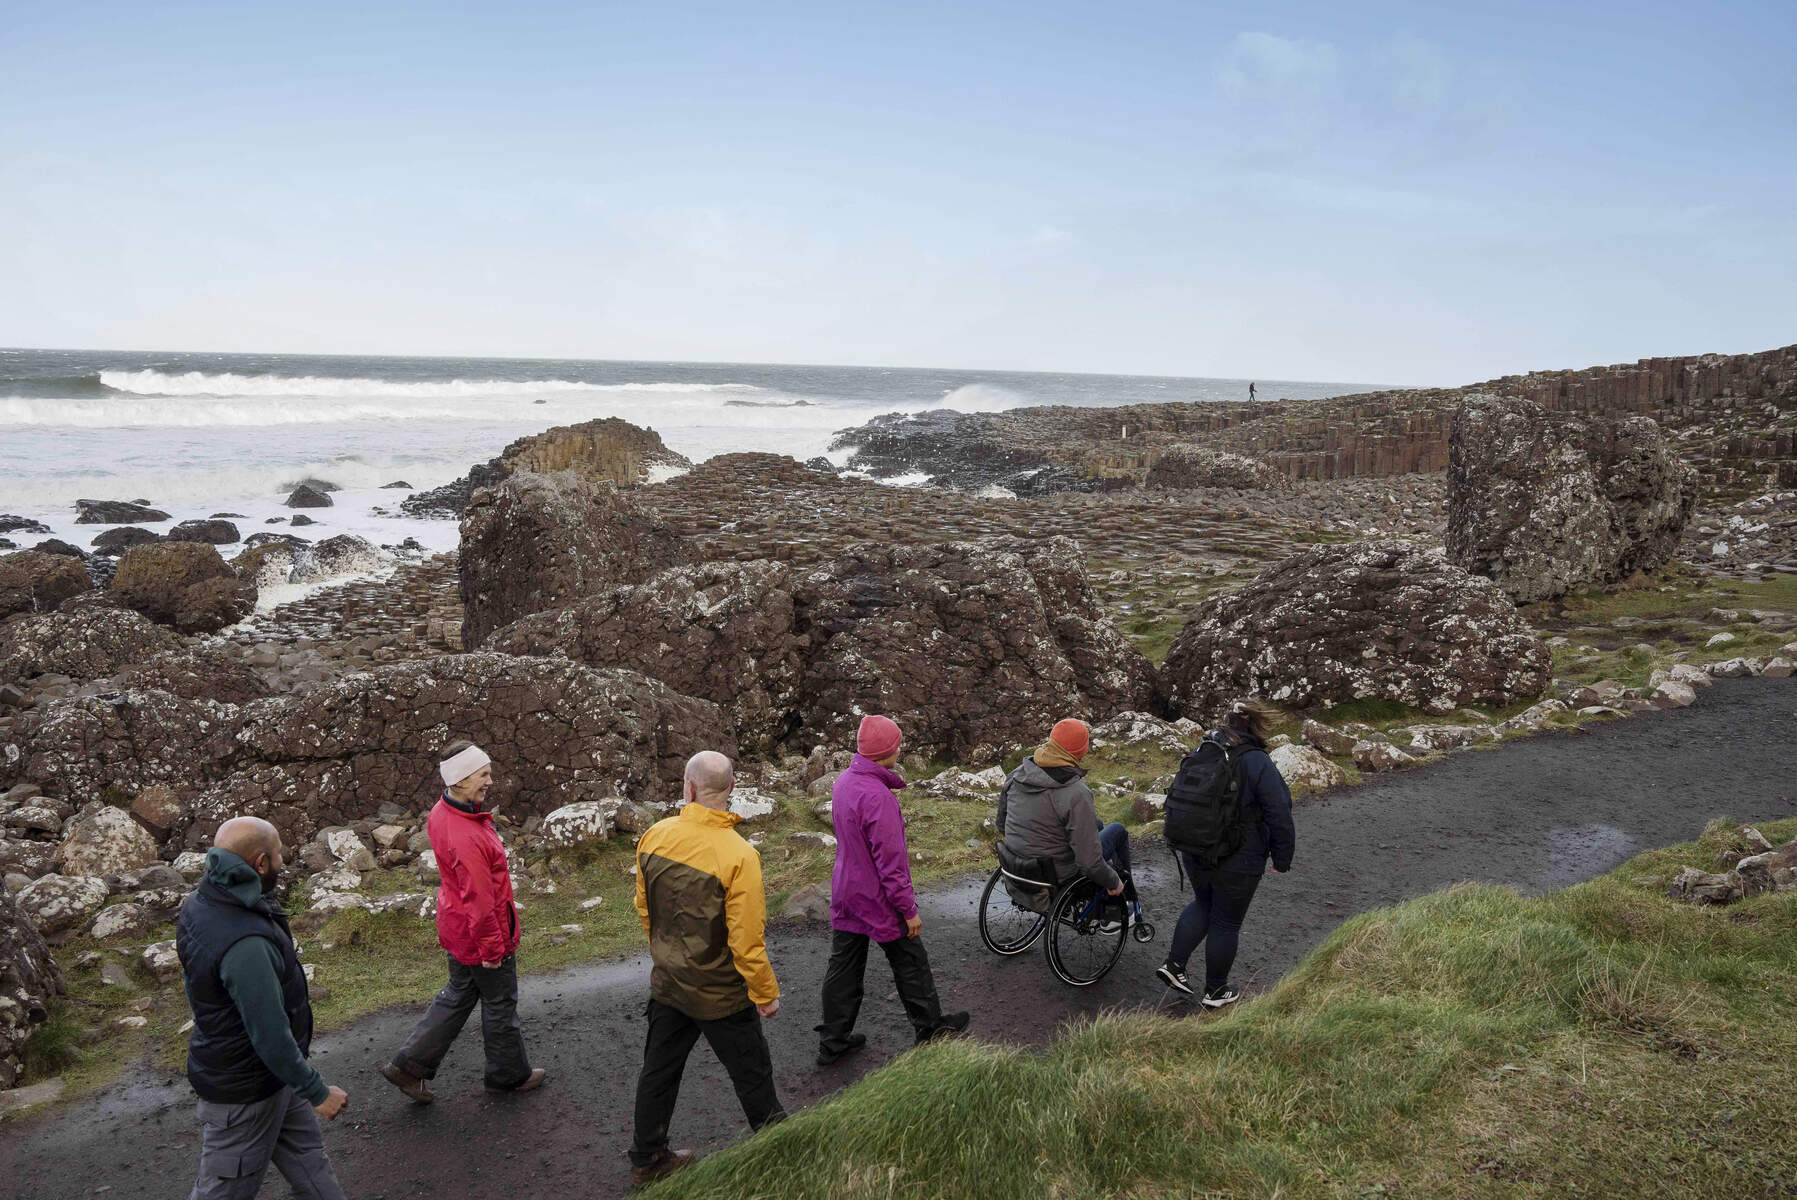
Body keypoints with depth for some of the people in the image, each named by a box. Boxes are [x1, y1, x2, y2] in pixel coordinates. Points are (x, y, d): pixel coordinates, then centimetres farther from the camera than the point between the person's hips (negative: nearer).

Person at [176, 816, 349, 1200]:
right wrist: (318, 1092, -17)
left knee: (306, 1153, 21)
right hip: (243, 1090, -8)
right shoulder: (246, 946, -37)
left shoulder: (200, 903, -7)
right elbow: (271, 1038, -30)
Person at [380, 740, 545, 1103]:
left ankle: (409, 1064, 27)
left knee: (458, 995, 24)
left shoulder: (442, 812, -3)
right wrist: (492, 946, -20)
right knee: (500, 1004, 12)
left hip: (456, 927, 9)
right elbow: (479, 901, -28)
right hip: (479, 934, -9)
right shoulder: (468, 838, -34)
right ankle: (508, 1075, 31)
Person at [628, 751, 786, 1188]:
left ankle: (647, 1160, 36)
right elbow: (746, 939, -23)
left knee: (659, 1070, 20)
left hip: (667, 984, 5)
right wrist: (766, 993, -9)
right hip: (721, 995, -5)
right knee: (752, 1075, 14)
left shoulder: (654, 836, -10)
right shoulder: (739, 856, -27)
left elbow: (644, 907, 5)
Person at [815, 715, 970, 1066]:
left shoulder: (844, 782, -1)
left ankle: (833, 1041, 25)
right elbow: (889, 862, -24)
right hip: (878, 899, -8)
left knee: (843, 967, 15)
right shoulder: (878, 796, -29)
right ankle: (930, 1029, 31)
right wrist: (909, 910, -16)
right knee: (910, 964, 13)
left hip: (845, 893, 8)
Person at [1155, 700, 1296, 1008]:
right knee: (1226, 923, 10)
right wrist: (1282, 860, -7)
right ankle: (1215, 991, 24)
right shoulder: (1258, 764, -20)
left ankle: (1174, 964, 20)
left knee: (1202, 904, 27)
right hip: (1237, 863, -6)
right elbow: (1279, 818, -19)